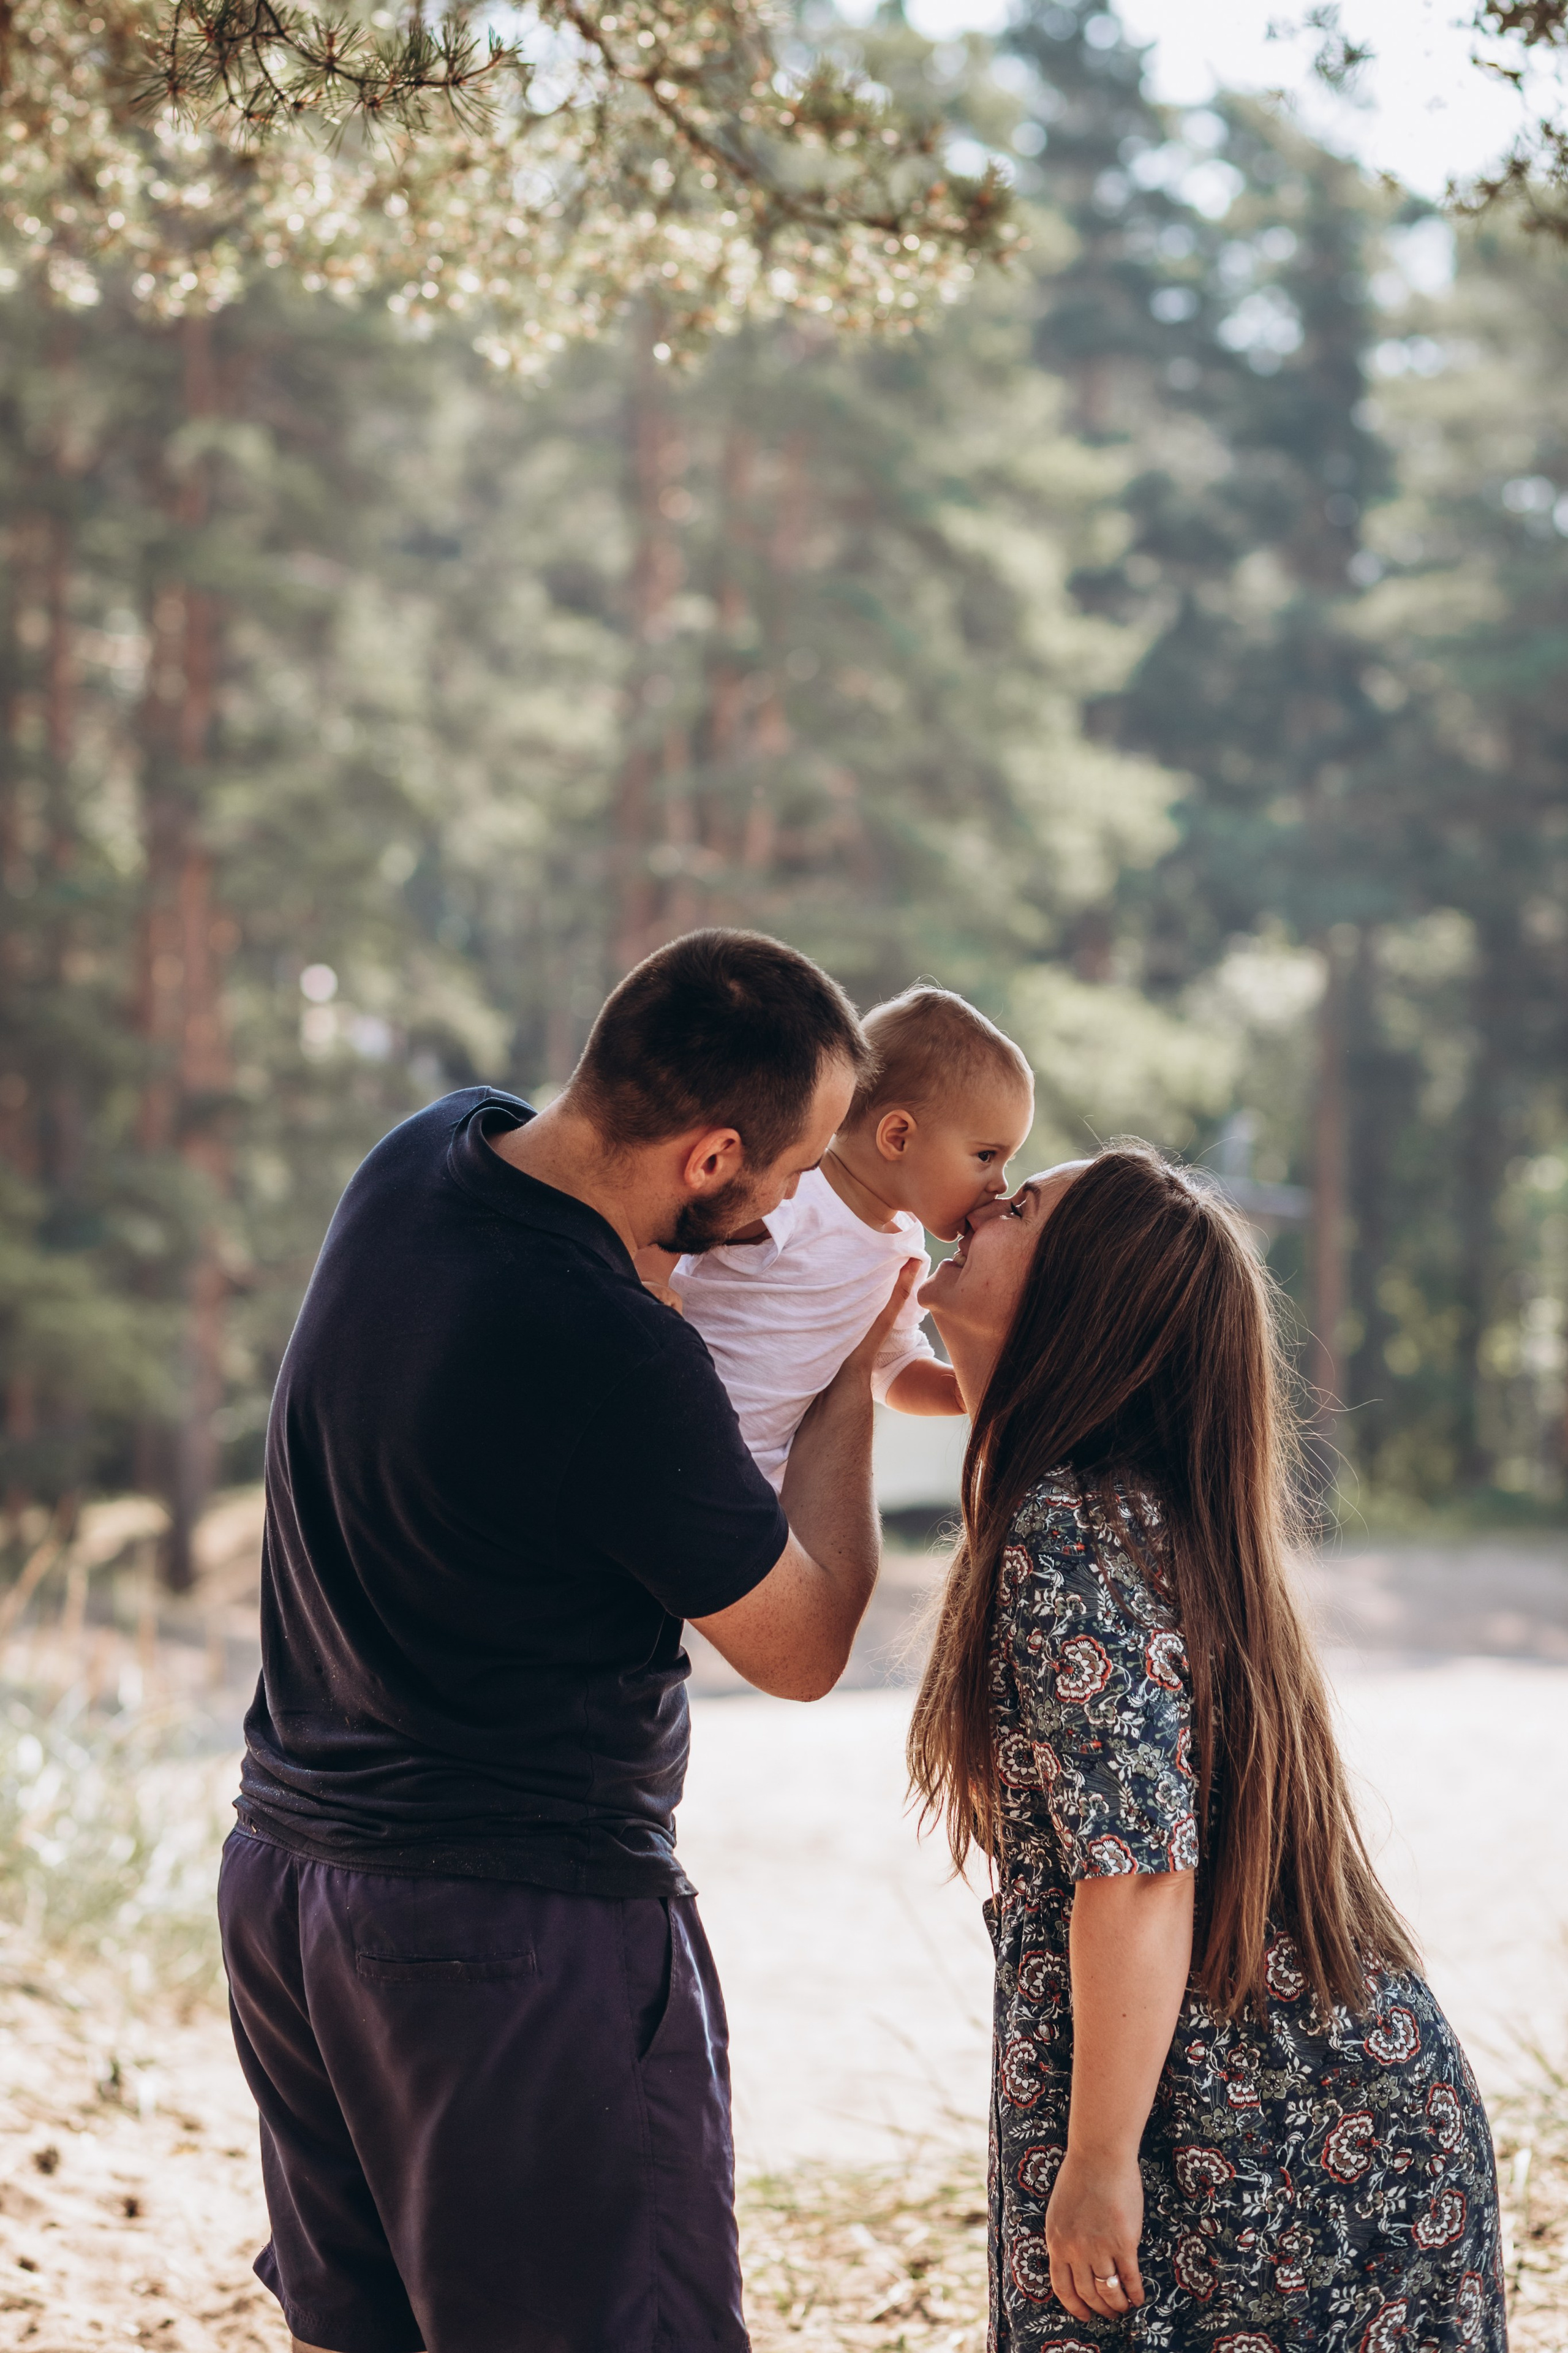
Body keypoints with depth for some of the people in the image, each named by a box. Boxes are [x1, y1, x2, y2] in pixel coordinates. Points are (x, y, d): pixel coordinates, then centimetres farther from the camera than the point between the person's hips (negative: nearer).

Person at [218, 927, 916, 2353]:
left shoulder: (426, 1155, -1)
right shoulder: (619, 1365, -26)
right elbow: (802, 1649, -10)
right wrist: (852, 1384, 2)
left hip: (284, 1861, 9)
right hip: (526, 1924, -9)